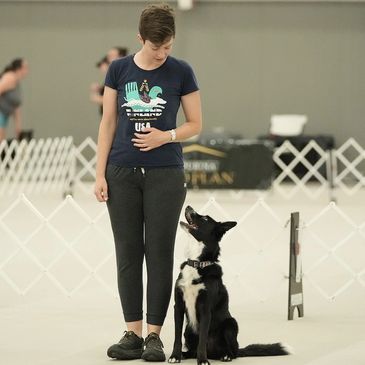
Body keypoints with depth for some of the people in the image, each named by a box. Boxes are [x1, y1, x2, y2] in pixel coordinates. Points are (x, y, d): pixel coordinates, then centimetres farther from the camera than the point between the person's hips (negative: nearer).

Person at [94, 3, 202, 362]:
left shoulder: (181, 72, -3)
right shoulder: (119, 69, 2)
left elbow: (195, 124, 2)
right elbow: (108, 123, 4)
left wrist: (165, 136, -17)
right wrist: (100, 174, -1)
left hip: (165, 174, -2)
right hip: (123, 174, 2)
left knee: (159, 253, -1)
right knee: (128, 253, 3)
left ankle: (154, 335, 4)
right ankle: (133, 334, 8)